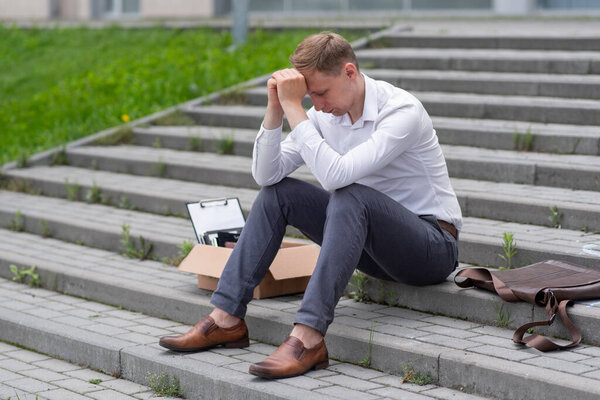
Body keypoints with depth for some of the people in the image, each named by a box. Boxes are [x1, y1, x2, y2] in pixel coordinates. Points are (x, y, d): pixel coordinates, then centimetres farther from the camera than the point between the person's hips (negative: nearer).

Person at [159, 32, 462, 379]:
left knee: (350, 196, -35)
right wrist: (275, 109, -17)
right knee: (278, 191, -4)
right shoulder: (327, 113, 0)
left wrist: (293, 108, -32)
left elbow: (334, 175, -35)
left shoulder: (402, 111, -22)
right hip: (374, 243, 7)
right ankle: (227, 320, -9)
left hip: (433, 248, -7)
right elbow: (266, 174, -5)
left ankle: (309, 338, -41)